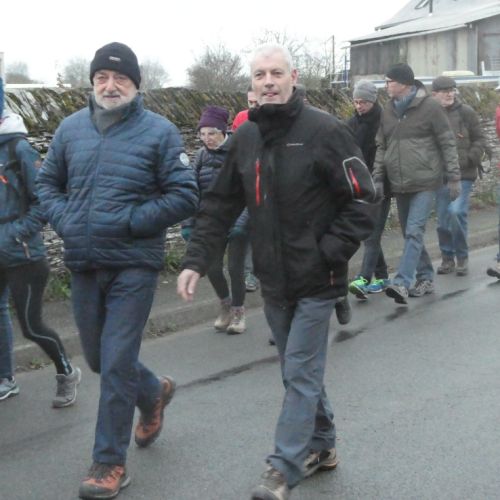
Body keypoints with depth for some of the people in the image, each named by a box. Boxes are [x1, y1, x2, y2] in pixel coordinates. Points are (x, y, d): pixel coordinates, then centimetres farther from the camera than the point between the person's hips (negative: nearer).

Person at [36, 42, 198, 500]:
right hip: (83, 265, 5)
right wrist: (64, 221, -2)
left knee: (117, 364, -3)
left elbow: (184, 197, -8)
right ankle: (154, 392, 47)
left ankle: (110, 462, 11)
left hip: (134, 266, -5)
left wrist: (129, 222, -16)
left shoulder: (159, 131, -6)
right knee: (98, 357, 18)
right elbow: (48, 183, 17)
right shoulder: (71, 128, 7)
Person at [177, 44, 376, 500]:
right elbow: (220, 205, 8)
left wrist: (329, 254, -17)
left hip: (315, 280, -6)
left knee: (300, 372, -2)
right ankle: (321, 446, 34)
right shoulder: (246, 137, 5)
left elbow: (361, 199, -11)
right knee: (300, 369, 17)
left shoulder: (325, 131, -12)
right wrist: (196, 260, -1)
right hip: (273, 279, 6)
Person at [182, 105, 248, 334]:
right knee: (212, 268, 1)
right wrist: (188, 223, 1)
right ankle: (225, 305, 28)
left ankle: (238, 312, 21)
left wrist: (242, 220, -23)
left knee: (235, 267, 0)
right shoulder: (202, 156, 4)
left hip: (237, 221, -4)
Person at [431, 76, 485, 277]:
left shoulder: (466, 112, 1)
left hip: (463, 174, -2)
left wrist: (469, 159, -9)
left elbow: (479, 139, 4)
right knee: (442, 218, 6)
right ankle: (447, 258, 20)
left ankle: (462, 256, 3)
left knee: (456, 212, -15)